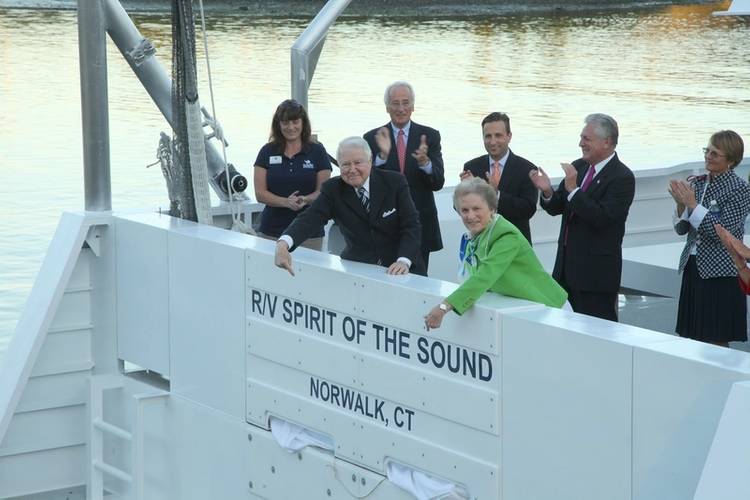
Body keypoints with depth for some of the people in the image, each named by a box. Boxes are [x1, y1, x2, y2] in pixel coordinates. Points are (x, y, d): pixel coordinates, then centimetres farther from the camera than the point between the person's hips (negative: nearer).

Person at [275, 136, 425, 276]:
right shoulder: (333, 189, -1)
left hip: (400, 269, -2)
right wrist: (283, 244, -34)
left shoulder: (395, 182, -3)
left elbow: (411, 225, -6)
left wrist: (404, 261, -24)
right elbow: (310, 218, -14)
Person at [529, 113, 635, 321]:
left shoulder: (622, 177, -13)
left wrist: (573, 189, -25)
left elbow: (601, 218, -23)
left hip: (596, 271, -7)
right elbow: (556, 208, 12)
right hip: (567, 265, 7)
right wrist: (547, 192, -10)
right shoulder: (579, 167, 10)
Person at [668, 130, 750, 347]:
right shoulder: (696, 183, 8)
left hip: (721, 276, -6)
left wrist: (692, 204, -18)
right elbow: (681, 229, 8)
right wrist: (681, 204, -10)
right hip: (693, 269, 6)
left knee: (716, 343, -2)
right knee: (692, 339, 8)